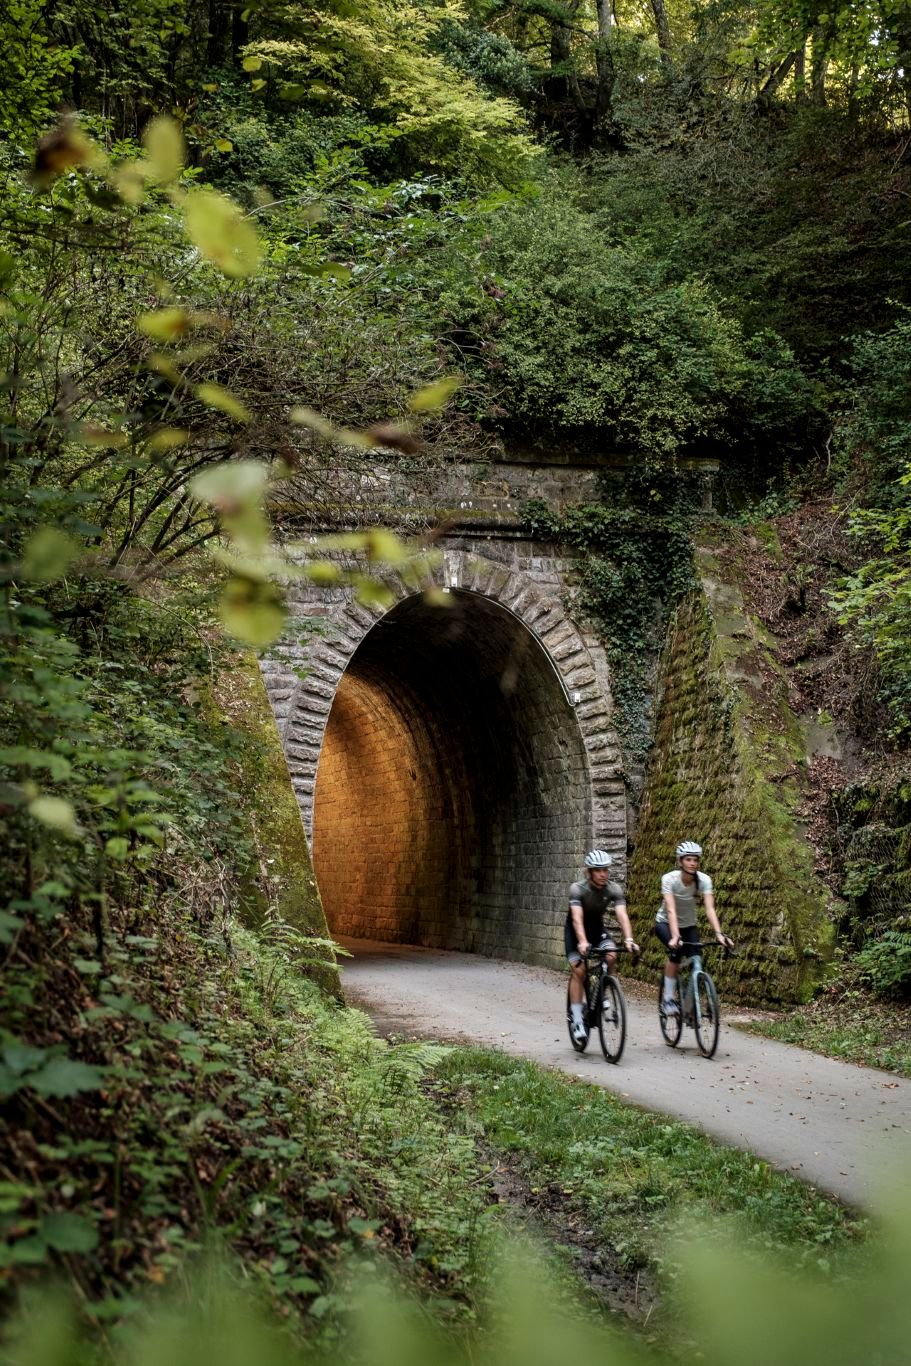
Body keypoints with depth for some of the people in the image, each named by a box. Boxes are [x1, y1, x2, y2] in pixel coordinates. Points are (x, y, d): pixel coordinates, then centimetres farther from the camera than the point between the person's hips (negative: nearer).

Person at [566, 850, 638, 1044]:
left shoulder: (614, 889, -20)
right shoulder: (578, 889, -28)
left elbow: (622, 915, -31)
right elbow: (577, 917, -39)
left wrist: (629, 939, -47)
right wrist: (582, 942, -55)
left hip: (598, 927, 3)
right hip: (575, 930, -3)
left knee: (611, 956, -25)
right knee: (579, 970, -18)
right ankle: (576, 1018, -9)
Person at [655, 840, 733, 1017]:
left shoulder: (704, 880, -20)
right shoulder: (669, 879, -27)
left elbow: (709, 908, -28)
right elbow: (671, 910, -37)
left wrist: (719, 934, -43)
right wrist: (675, 936, -50)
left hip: (689, 925, 3)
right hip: (665, 923, -3)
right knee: (676, 950, -30)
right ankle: (668, 999, -19)